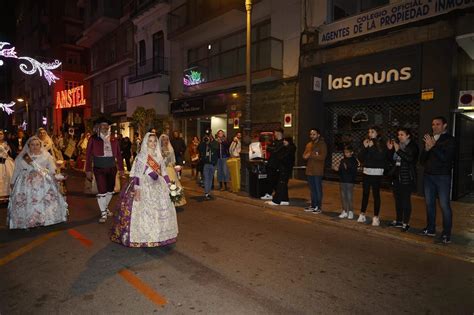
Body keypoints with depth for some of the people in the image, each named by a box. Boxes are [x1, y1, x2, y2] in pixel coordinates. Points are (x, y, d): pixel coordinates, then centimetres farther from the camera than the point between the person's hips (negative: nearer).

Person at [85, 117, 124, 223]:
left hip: (112, 168, 4)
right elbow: (88, 155, -4)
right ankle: (103, 214, 10)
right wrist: (88, 170, -9)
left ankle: (105, 207, 36)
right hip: (99, 169, -3)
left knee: (110, 190, 13)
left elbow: (118, 155, 8)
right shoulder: (93, 139, -2)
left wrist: (121, 168, 5)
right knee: (101, 191, -3)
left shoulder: (113, 140, 7)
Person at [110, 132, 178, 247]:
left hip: (158, 187, 6)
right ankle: (142, 237, 7)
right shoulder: (141, 156, -6)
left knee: (161, 211, 10)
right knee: (144, 211, -5)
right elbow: (137, 174, -13)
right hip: (145, 187, -6)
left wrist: (168, 185, 10)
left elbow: (163, 172, 14)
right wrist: (137, 189, -21)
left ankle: (157, 234, 25)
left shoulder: (158, 156, 11)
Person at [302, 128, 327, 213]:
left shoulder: (322, 144, -5)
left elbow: (322, 157, -16)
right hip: (309, 170, 6)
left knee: (318, 189, -1)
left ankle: (319, 207, 6)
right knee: (312, 189, 12)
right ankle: (313, 205, 21)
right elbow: (304, 155, 10)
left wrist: (310, 155, -15)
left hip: (318, 171, -6)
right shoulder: (309, 144, 16)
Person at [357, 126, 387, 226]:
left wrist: (372, 147, -17)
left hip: (377, 172, -4)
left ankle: (376, 217, 5)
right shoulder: (366, 143, 9)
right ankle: (362, 215, 17)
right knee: (365, 193, 9)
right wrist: (365, 147, -8)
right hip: (366, 171, 4)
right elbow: (360, 158, 4)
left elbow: (380, 157, -16)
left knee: (376, 194, -1)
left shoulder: (382, 144, -2)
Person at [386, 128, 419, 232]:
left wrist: (398, 150, -23)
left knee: (406, 200, -3)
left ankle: (406, 223, 5)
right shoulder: (396, 145, 12)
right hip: (396, 177, 6)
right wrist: (390, 150, -1)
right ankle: (399, 221, 23)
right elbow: (391, 161, 12)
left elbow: (410, 159, -20)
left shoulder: (413, 146, -5)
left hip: (407, 178, -6)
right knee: (398, 200, 12)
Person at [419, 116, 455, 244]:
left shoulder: (449, 140, -3)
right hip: (428, 176, 5)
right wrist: (426, 149, -10)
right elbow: (422, 160, 8)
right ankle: (430, 229, 22)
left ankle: (446, 233, 5)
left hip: (443, 177, -5)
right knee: (429, 203, 11)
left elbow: (446, 157, -17)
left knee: (444, 205, -3)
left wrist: (433, 146, -22)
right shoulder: (429, 139, 11)